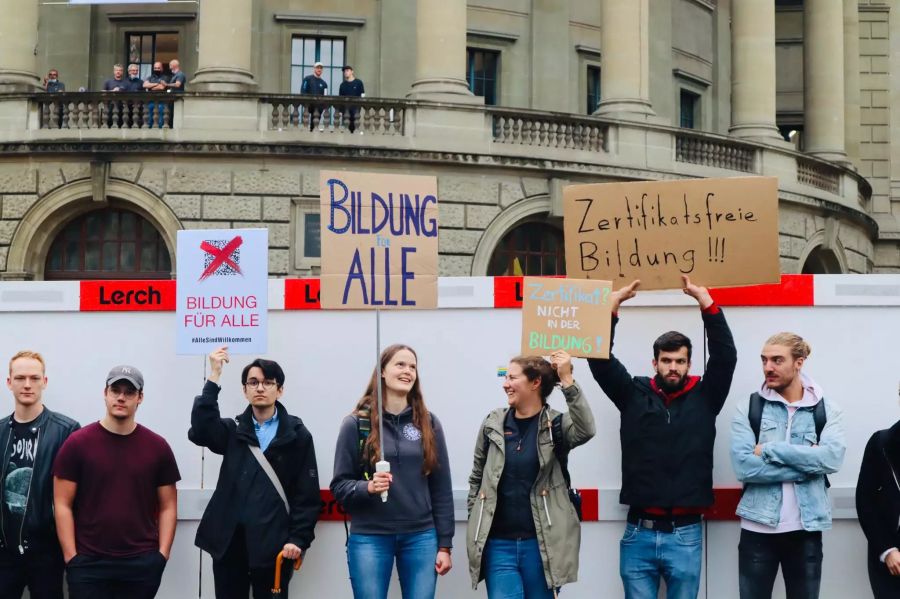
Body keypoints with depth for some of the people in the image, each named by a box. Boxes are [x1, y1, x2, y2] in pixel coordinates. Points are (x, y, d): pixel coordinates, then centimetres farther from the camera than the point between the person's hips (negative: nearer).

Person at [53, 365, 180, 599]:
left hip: (142, 564, 1)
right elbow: (63, 504, -1)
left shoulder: (157, 446, 5)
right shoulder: (77, 443, 0)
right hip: (88, 563, -1)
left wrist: (163, 554, -1)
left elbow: (168, 506, 8)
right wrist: (71, 557, -7)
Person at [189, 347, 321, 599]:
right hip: (229, 541, 2)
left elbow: (308, 493, 0)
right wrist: (214, 377, -14)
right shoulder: (233, 430, 10)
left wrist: (298, 538, -10)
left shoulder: (297, 435, 3)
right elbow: (200, 431, -11)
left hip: (274, 544, -2)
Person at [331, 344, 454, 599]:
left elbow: (441, 489, 6)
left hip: (420, 537, 2)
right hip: (370, 538, -2)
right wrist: (367, 487, -21)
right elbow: (339, 485, 0)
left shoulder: (429, 423, 5)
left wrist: (445, 545, 3)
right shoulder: (356, 423, -1)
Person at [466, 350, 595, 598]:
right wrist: (474, 528, 11)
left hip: (541, 544, -1)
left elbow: (585, 431, -25)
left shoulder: (555, 424, -2)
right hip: (498, 544, 2)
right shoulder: (493, 423, 5)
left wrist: (567, 380, -28)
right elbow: (477, 478, 13)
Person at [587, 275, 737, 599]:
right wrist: (612, 306, -12)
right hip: (638, 533, 0)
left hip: (685, 535, 0)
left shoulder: (704, 398, 4)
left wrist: (706, 301, -15)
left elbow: (725, 356, -7)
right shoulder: (634, 394, 5)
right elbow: (600, 361, -3)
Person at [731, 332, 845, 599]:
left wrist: (770, 450, -15)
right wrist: (806, 465, -15)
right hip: (758, 529, 0)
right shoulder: (748, 409, 0)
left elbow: (831, 457, -15)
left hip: (806, 529, 1)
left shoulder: (827, 410, 3)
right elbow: (744, 467, -13)